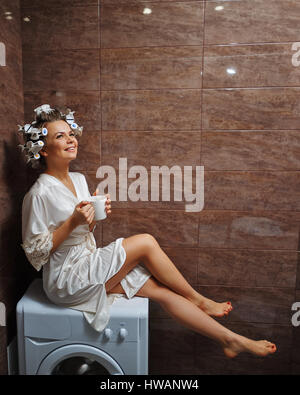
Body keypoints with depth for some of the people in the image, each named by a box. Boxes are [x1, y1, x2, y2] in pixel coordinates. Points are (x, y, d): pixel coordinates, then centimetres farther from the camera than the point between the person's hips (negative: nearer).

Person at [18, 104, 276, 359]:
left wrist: (96, 216, -6)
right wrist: (73, 221, -25)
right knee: (145, 242, -20)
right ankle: (198, 300, 2)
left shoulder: (78, 180, 7)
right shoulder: (40, 194, -18)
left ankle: (230, 340, 3)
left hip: (88, 262, 7)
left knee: (160, 288, -8)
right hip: (66, 280, -7)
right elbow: (35, 252, -15)